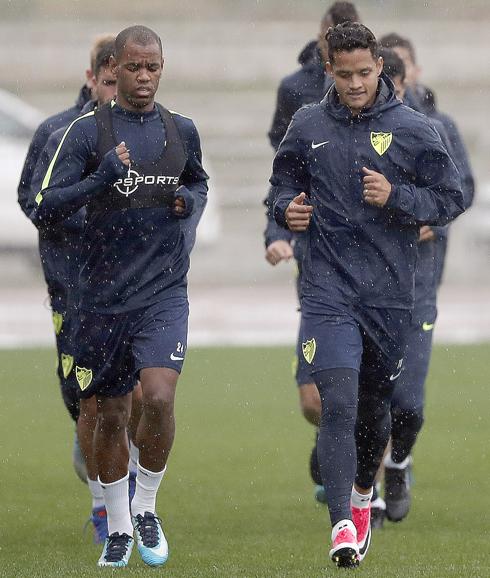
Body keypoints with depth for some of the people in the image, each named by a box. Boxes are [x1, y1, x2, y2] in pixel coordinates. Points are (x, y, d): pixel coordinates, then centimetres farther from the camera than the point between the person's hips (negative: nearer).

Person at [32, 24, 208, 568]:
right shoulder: (88, 131, -4)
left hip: (165, 293, 1)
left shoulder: (182, 131, 6)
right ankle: (119, 528, 27)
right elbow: (45, 208, -10)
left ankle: (146, 507, 2)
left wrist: (189, 199, 4)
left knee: (158, 397, -20)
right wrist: (103, 176, -23)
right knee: (111, 415, 8)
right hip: (105, 296, -1)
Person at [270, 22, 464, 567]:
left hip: (390, 293, 1)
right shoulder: (307, 125, 4)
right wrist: (287, 208, -2)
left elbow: (450, 199, 2)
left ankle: (362, 494, 42)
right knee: (338, 404, -16)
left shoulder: (414, 130, -1)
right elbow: (284, 180, 20)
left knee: (374, 405, 15)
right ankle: (342, 525, -19)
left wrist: (395, 197, -14)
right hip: (328, 291, -1)